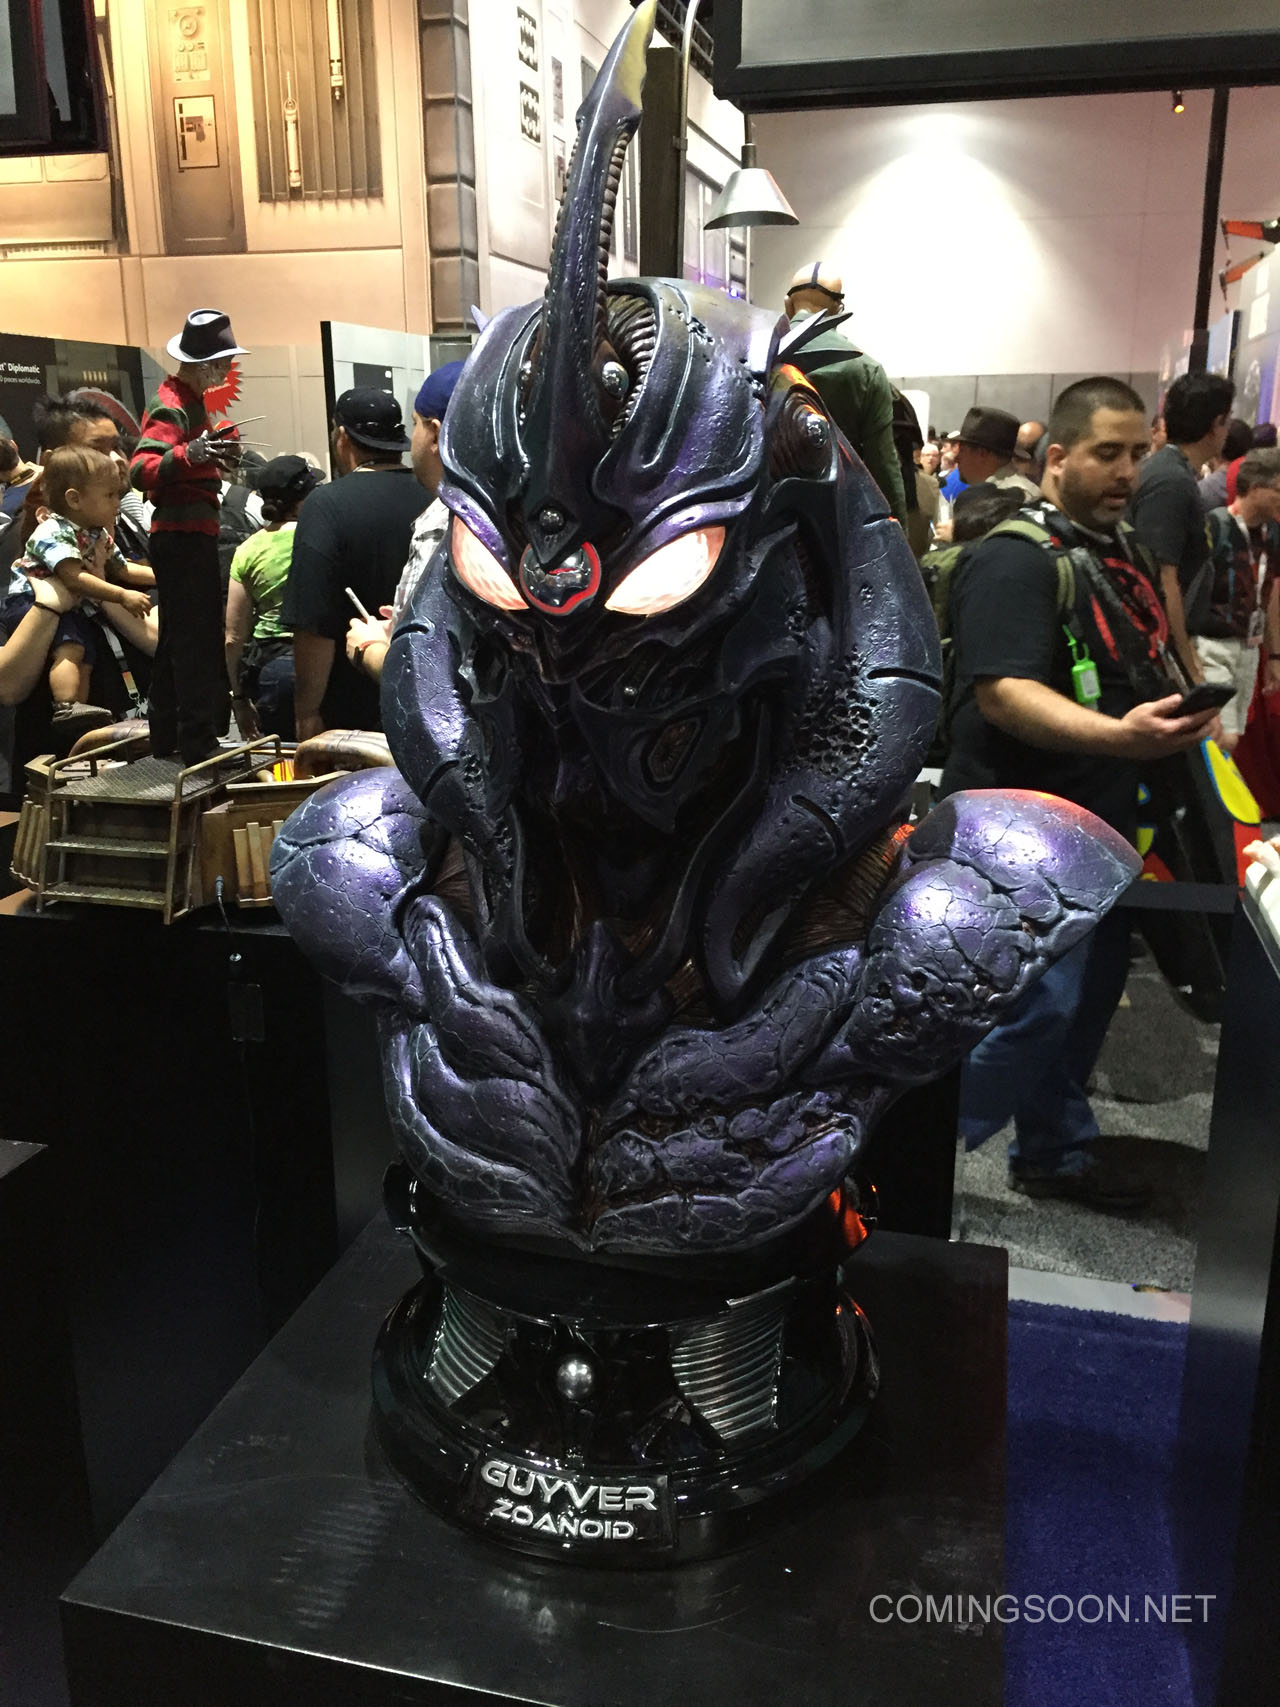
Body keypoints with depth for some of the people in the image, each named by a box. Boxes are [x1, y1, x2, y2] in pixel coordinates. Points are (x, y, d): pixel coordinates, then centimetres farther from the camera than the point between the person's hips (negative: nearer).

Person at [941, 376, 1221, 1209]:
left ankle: (1056, 1153, 32)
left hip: (1100, 822, 9)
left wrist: (1186, 713, 12)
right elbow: (1002, 694, -27)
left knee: (1092, 993, 15)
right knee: (1040, 1007, -11)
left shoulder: (1128, 552, 15)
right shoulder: (1016, 558, -15)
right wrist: (1118, 735, -38)